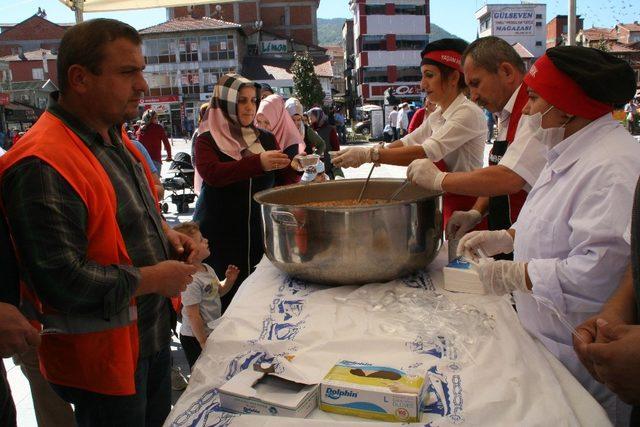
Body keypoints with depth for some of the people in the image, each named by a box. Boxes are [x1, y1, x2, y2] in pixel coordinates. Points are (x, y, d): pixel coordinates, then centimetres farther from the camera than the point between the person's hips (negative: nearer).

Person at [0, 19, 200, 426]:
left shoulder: (113, 136, 4)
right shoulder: (42, 165, -27)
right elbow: (64, 282, -30)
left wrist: (164, 232, 0)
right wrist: (154, 279, -20)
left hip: (152, 332, 9)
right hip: (102, 357, -9)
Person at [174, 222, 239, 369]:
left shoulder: (207, 269, 2)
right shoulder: (190, 280, -27)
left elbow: (219, 291, 18)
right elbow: (193, 315, -25)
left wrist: (229, 280, -2)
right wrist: (203, 343, -19)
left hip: (211, 333, 9)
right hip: (195, 338, -9)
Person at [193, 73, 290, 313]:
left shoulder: (266, 138, 11)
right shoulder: (207, 140, -1)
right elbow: (212, 173, -21)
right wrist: (258, 163, -33)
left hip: (259, 235, 3)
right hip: (219, 238, -3)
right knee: (222, 304, -4)